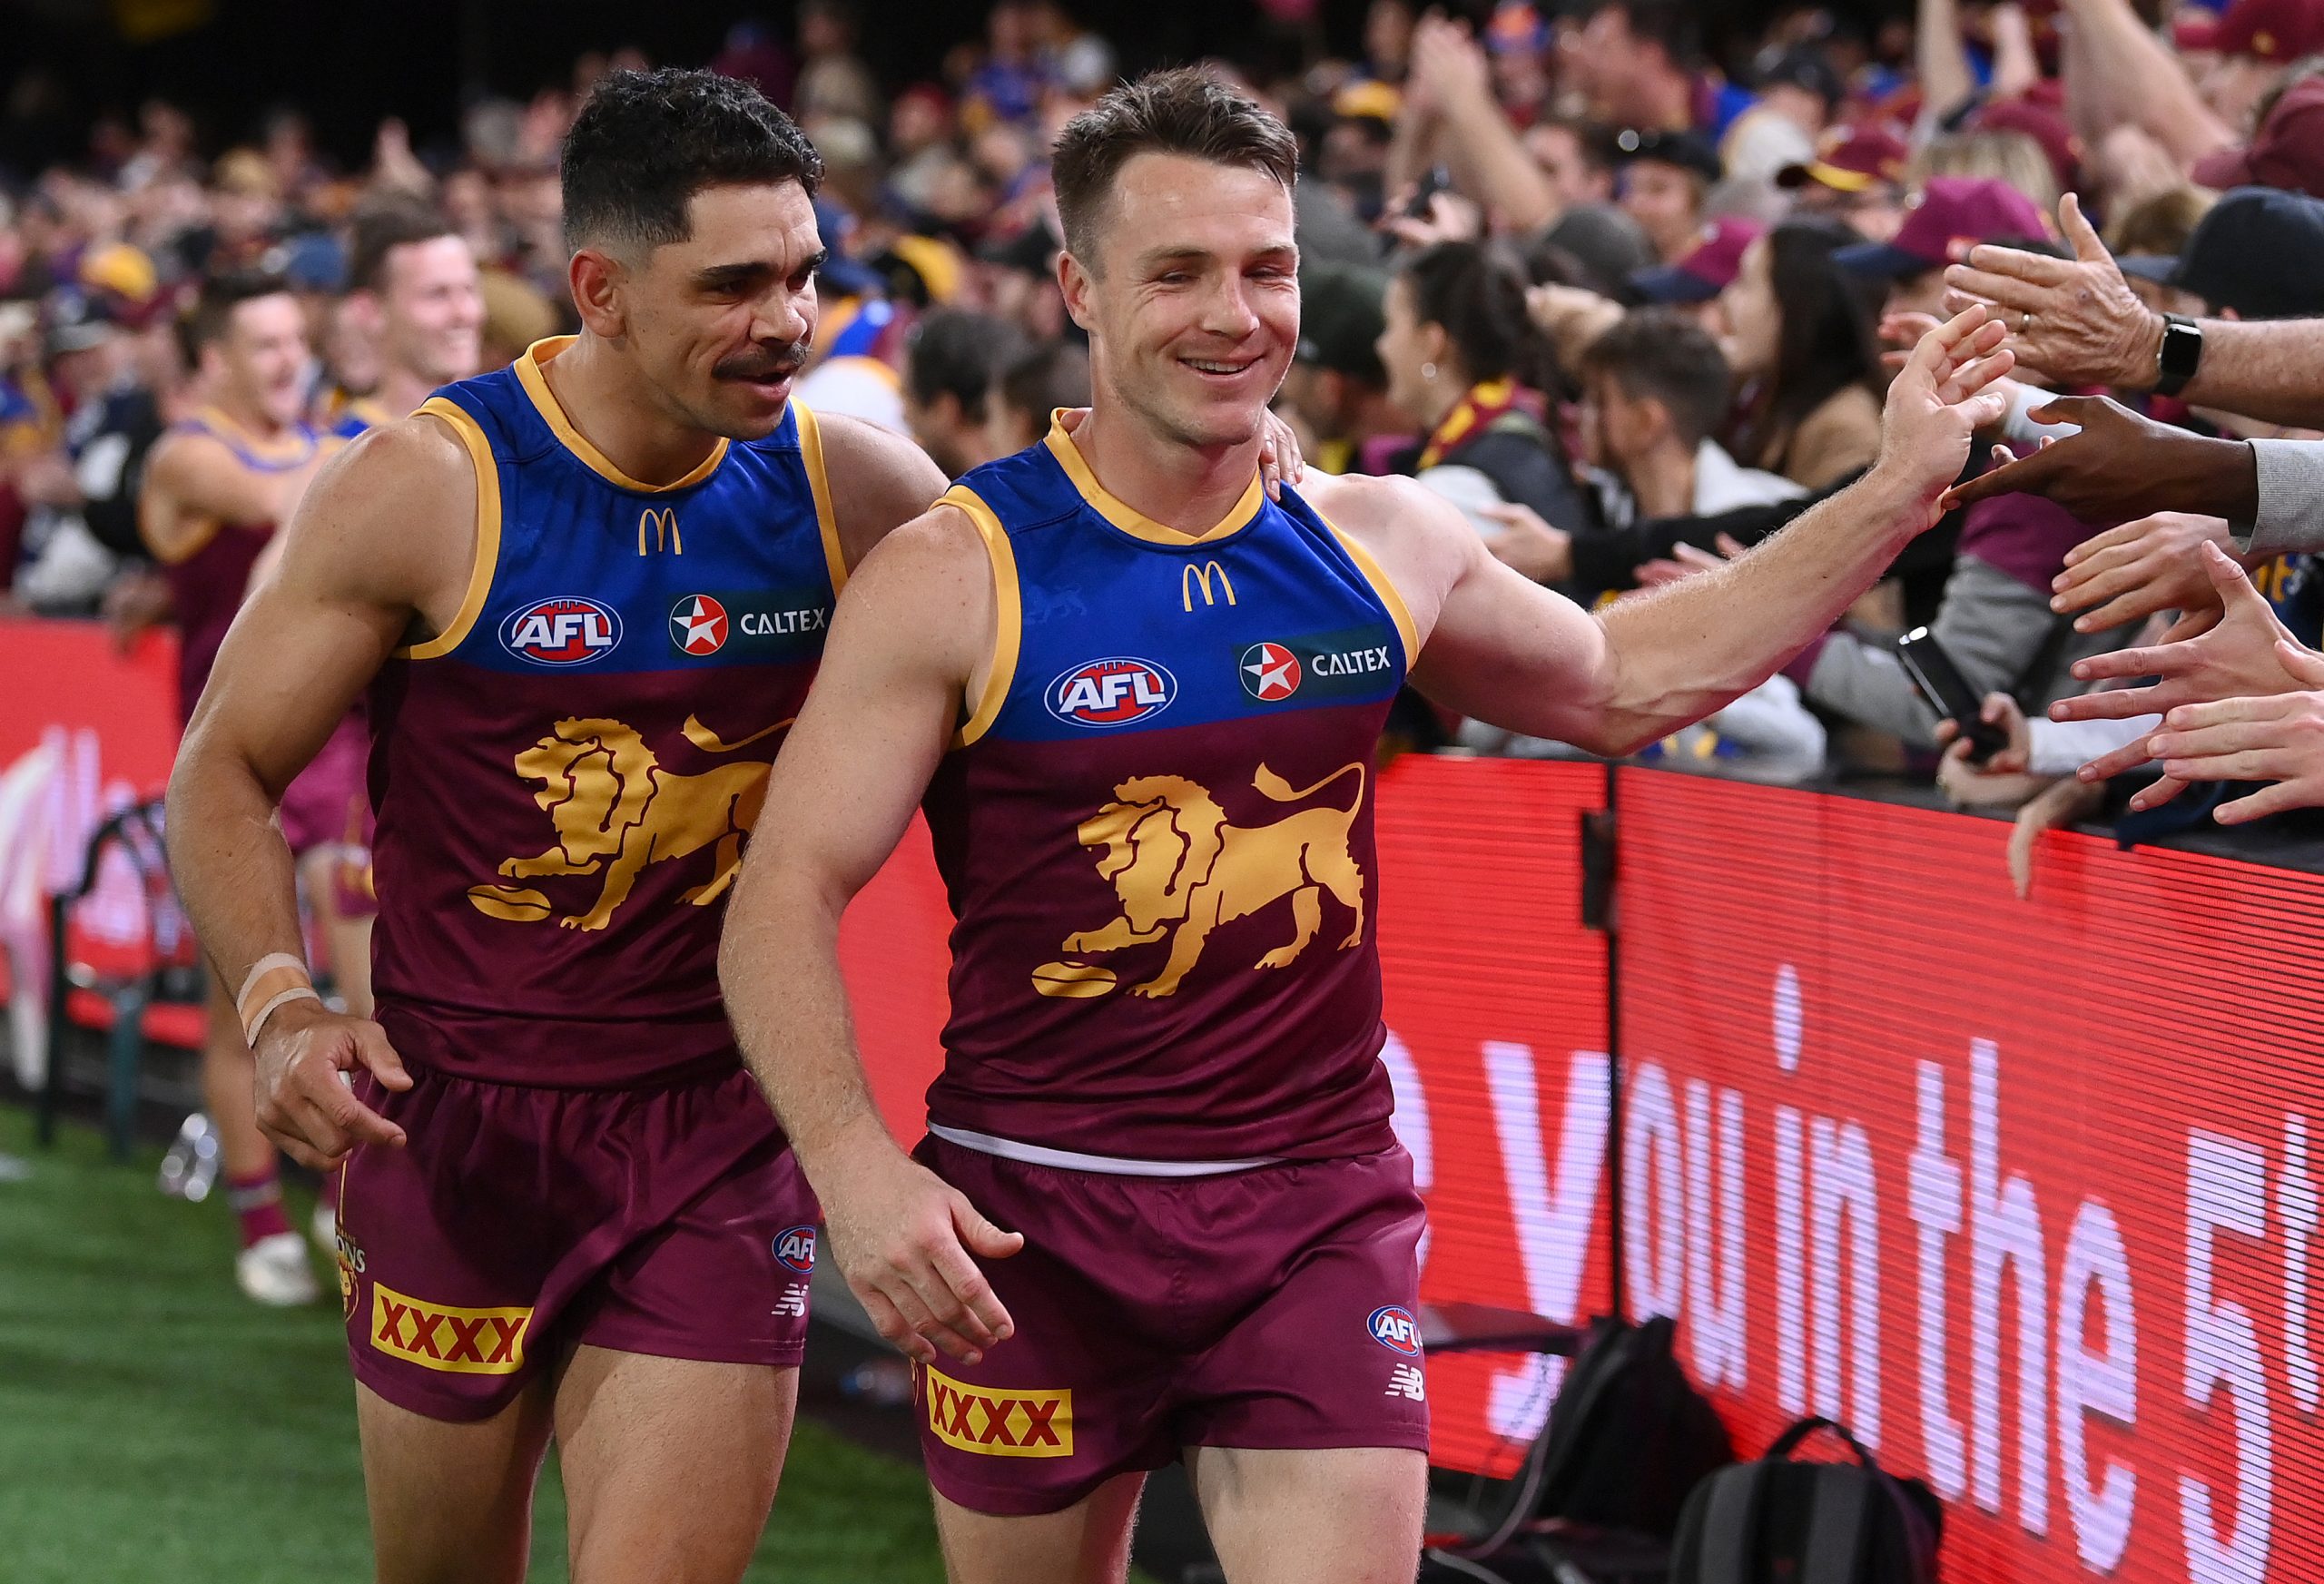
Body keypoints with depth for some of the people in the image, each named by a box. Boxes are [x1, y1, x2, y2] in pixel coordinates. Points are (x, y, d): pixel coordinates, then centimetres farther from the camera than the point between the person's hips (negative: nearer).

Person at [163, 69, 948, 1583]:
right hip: (456, 1119, -1)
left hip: (720, 1132, 1)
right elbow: (225, 771, -5)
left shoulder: (854, 488, -3)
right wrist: (280, 1004, -21)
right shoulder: (428, 490, -11)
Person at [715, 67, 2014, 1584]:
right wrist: (856, 1166, -25)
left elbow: (1618, 679, 21)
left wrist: (1899, 493, 16)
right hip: (1032, 1228, -2)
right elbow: (787, 899, -10)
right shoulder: (960, 575, -8)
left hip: (1318, 1216, 2)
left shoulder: (1377, 545, 5)